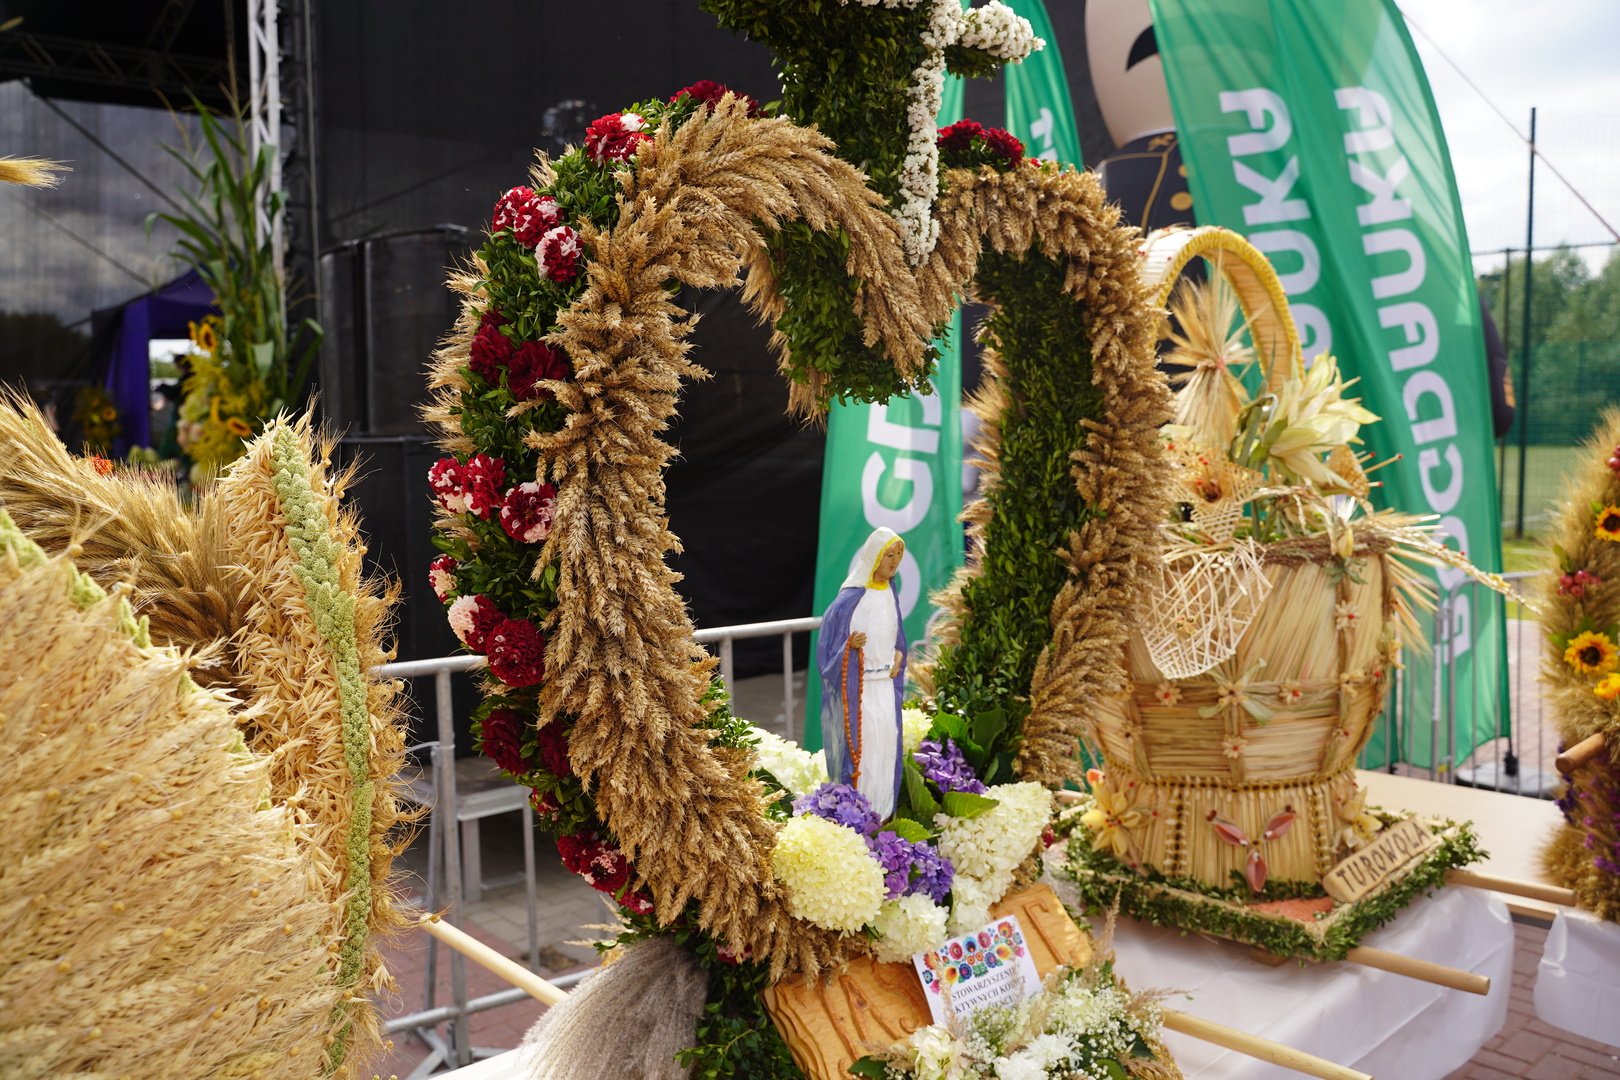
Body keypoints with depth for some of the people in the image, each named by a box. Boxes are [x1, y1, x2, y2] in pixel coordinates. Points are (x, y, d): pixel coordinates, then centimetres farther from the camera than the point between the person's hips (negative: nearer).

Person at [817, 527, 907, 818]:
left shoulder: (890, 594, 7)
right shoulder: (851, 598, -13)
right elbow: (831, 641, -10)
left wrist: (899, 656, 3)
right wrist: (851, 645, -28)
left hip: (886, 683, 6)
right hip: (858, 684, -6)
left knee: (887, 740, 7)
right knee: (861, 742, -5)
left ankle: (883, 812, 17)